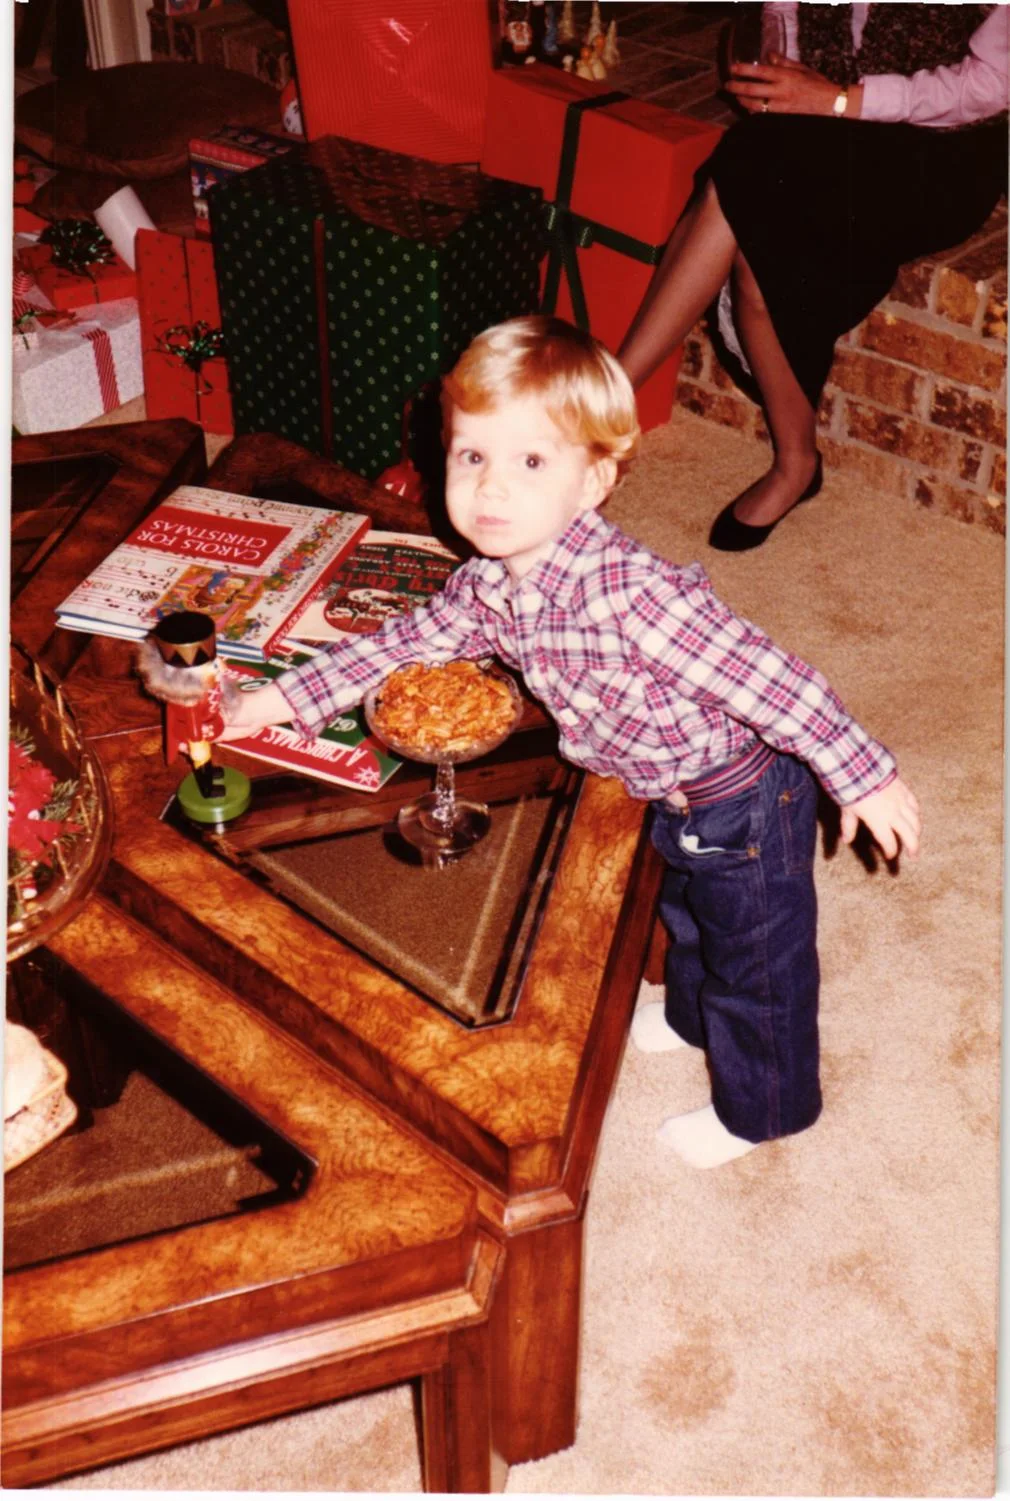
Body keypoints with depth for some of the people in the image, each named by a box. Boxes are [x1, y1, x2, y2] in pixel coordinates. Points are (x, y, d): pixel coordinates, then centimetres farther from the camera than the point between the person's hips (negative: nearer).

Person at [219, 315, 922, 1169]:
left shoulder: (626, 588, -38)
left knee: (757, 961, 14)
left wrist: (866, 778, -28)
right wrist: (280, 701, 4)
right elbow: (404, 643, 5)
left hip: (746, 799, -8)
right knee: (685, 919, 33)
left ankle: (760, 1110, 39)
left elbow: (769, 682, -34)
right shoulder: (488, 588, -12)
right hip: (670, 799, 8)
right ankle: (694, 1018, 62)